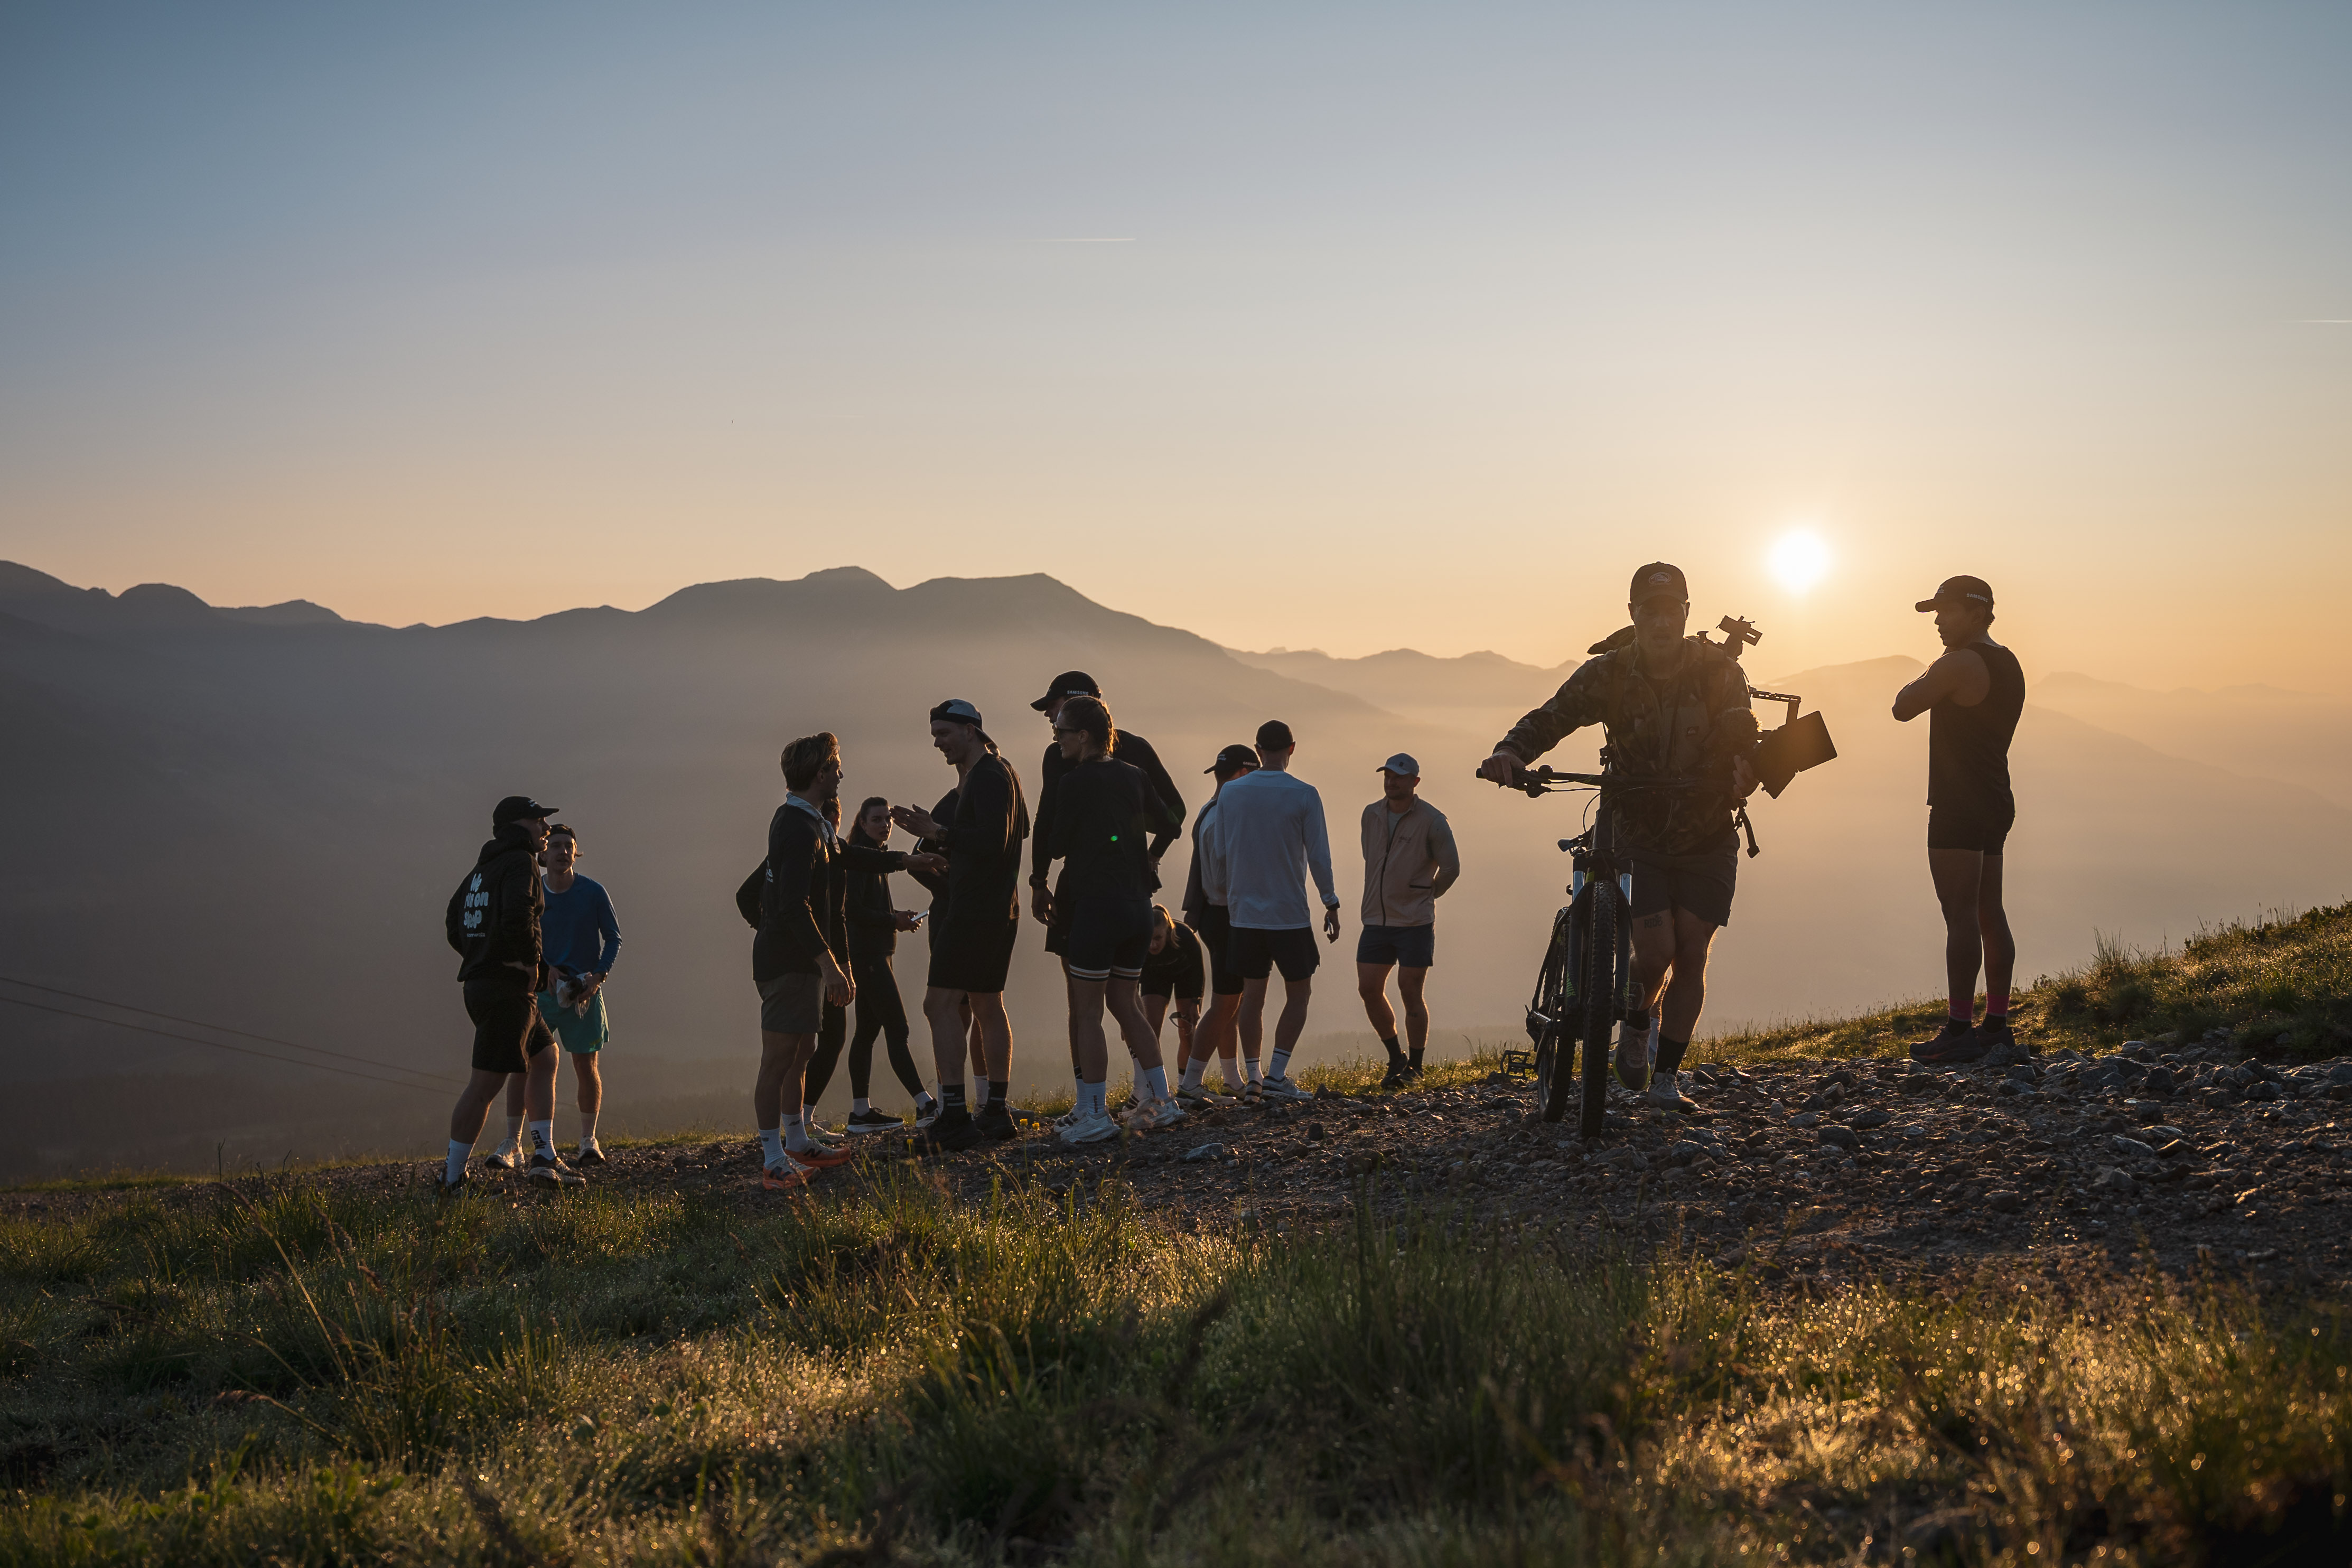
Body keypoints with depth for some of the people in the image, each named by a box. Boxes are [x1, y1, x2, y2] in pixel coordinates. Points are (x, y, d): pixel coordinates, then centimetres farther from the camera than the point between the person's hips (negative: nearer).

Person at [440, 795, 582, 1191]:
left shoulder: (486, 867, 18)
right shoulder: (521, 862, -10)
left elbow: (455, 923, 23)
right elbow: (517, 917, -27)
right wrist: (530, 962, -13)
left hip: (482, 980, 10)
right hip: (507, 988, -10)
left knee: (545, 1057, 18)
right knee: (486, 1084, -6)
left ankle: (544, 1157, 16)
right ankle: (453, 1180, -3)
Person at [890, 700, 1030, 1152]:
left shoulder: (988, 777, -14)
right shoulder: (1002, 772, 18)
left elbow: (993, 841, -24)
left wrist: (939, 833, -26)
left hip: (976, 909, -11)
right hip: (999, 908, 11)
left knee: (941, 1003, -13)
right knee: (987, 1006, 14)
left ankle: (954, 1117, -18)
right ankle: (996, 1114, 17)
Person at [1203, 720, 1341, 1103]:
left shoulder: (1230, 793, 2)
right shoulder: (1303, 795, -8)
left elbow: (1219, 853, 8)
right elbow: (1319, 857, -7)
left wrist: (1227, 894, 22)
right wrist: (1331, 903, 3)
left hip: (1244, 912, 4)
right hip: (1290, 914, -4)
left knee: (1253, 992, 12)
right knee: (1299, 993, 7)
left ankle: (1253, 1078, 10)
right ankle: (1276, 1076, -2)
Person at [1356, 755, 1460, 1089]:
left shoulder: (1431, 820, -8)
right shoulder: (1371, 815, 9)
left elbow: (1451, 868, -3)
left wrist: (1425, 895, 7)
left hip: (1415, 923, -5)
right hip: (1376, 920, 5)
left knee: (1410, 993, -4)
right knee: (1369, 990, 1)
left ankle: (1415, 1066, 10)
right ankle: (1396, 1058, 19)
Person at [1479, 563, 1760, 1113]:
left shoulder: (1720, 671, -10)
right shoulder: (1608, 674, -10)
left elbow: (1740, 736, -21)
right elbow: (1551, 717, -18)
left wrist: (1742, 770, -45)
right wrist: (1510, 752, -39)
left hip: (1708, 839, 1)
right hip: (1640, 836, -1)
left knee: (1691, 955, -2)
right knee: (1655, 951, -13)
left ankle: (1666, 1077, 11)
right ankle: (1636, 1027, 20)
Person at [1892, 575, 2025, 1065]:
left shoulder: (1959, 664, -15)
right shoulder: (2008, 665, 16)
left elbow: (1903, 708, -11)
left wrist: (1924, 678, 6)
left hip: (1960, 804, -10)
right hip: (1996, 802, 10)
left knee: (1960, 914, -10)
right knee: (1990, 913, 12)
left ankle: (1960, 1029, -11)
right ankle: (1997, 1022, 16)